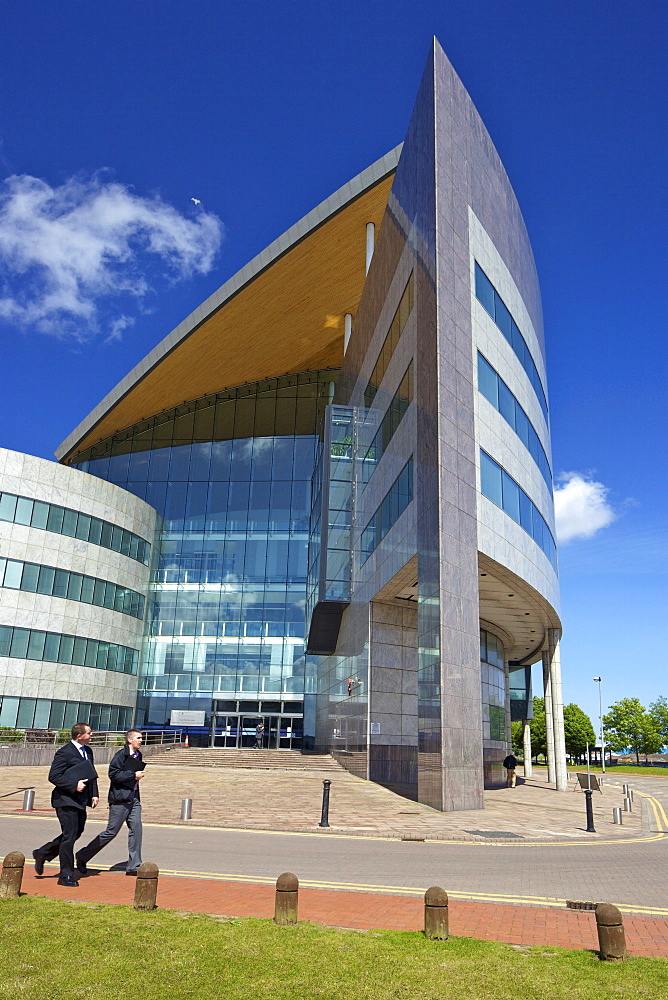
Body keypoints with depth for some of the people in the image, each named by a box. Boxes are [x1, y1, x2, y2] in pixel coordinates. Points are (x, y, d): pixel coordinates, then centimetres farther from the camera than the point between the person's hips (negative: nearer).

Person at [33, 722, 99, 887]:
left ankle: (42, 854, 33)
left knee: (76, 833, 16)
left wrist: (94, 794, 8)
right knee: (69, 836, -4)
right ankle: (66, 875, 9)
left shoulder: (88, 751, 12)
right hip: (66, 801, -9)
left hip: (81, 801, 9)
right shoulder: (65, 753, -14)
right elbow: (54, 776, -17)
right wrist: (74, 786, -22)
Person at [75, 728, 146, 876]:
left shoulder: (138, 755, 12)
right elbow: (113, 774, -19)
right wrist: (133, 775, -18)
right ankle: (82, 856, 19)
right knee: (111, 831, 1)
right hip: (120, 799, -7)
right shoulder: (120, 755, -12)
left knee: (136, 828, -2)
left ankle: (133, 866, 5)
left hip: (133, 798, 7)